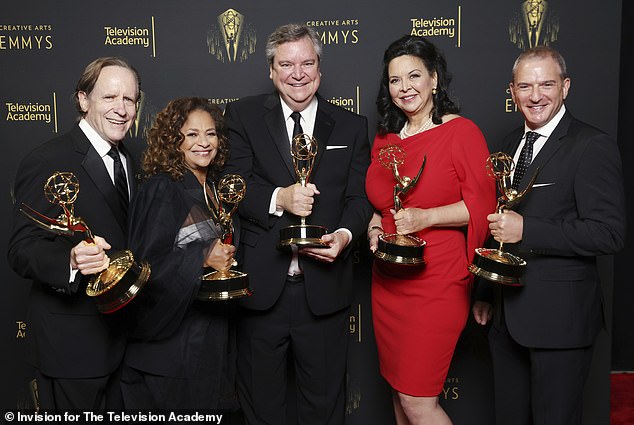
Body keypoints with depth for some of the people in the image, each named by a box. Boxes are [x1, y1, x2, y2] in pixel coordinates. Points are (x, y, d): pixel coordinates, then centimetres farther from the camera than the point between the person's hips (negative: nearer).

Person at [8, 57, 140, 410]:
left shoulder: (127, 160, 9)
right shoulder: (46, 162, -17)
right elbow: (22, 250, -21)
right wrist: (71, 261, -40)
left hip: (123, 335, 7)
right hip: (73, 341, -7)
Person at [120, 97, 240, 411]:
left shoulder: (215, 188, 8)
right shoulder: (161, 189, -14)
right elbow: (146, 263, -18)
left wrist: (226, 257, 2)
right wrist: (203, 257, -23)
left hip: (215, 326, 7)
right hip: (173, 331, -7)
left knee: (211, 403, 15)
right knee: (175, 407, 6)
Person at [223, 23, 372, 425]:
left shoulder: (351, 126, 7)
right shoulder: (243, 115, 2)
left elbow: (360, 196, 2)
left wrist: (345, 233, -17)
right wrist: (278, 198, -21)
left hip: (325, 288, 1)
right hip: (261, 285, -1)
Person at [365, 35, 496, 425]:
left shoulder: (462, 131, -7)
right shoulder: (384, 139, 11)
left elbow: (482, 205, -10)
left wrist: (426, 217, -21)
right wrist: (374, 227, 2)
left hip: (437, 284, -6)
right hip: (388, 281, 7)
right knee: (399, 392, 16)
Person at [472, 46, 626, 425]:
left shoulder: (593, 147, -12)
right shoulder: (514, 142, 11)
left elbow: (609, 233, -19)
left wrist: (526, 231, -24)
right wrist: (485, 292, 17)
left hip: (559, 318, -7)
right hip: (508, 313, 7)